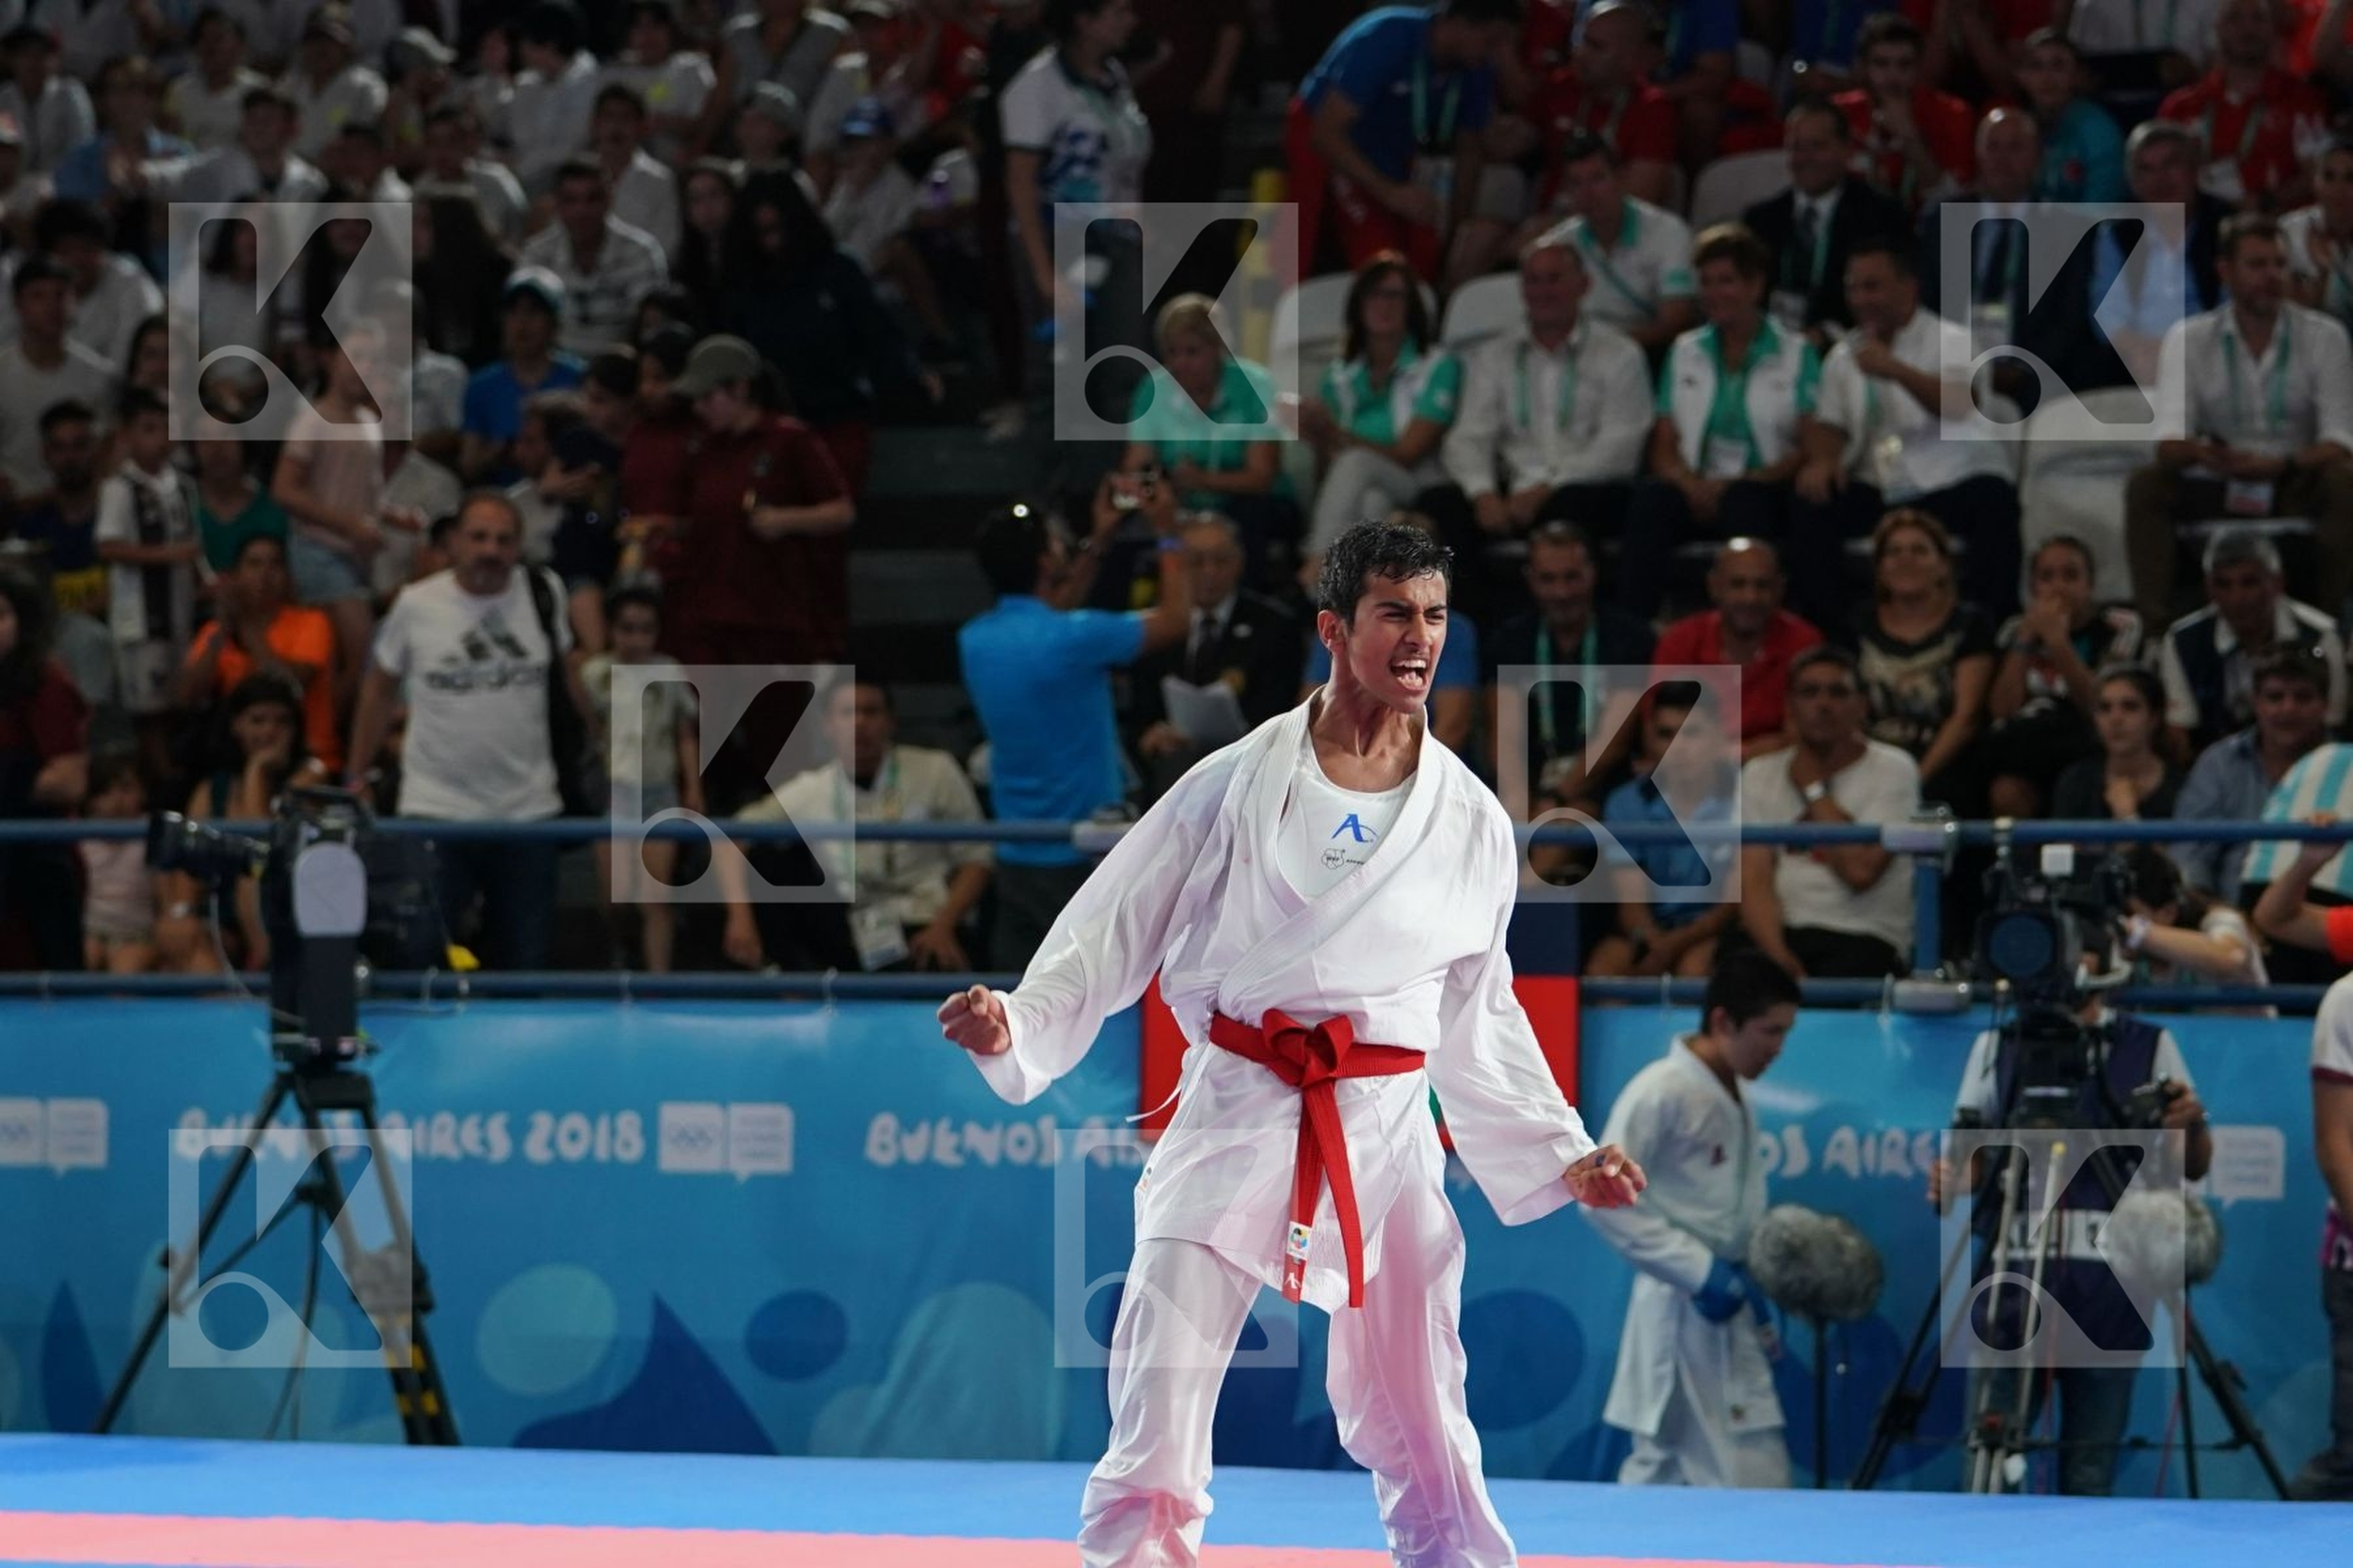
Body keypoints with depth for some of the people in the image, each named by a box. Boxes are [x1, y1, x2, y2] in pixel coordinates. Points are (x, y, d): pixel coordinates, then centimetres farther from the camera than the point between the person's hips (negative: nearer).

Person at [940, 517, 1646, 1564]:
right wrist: (1013, 1028, -13)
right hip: (1234, 1124, -2)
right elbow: (1111, 938, 1)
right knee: (1156, 1445, -7)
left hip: (1385, 1141, 2)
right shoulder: (1238, 786, -2)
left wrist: (1561, 1158, 14)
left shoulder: (1470, 821, 6)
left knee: (1427, 1450, 12)